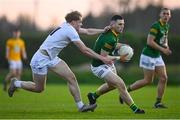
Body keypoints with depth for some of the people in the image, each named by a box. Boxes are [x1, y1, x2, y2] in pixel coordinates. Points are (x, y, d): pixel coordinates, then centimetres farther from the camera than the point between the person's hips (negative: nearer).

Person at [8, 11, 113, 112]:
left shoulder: (67, 26, 6)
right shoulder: (71, 31, -21)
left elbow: (88, 31, 19)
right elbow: (84, 50, -22)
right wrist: (102, 58, -19)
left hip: (52, 58, 9)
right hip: (41, 59, -9)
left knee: (71, 77, -4)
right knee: (39, 88, 3)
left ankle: (80, 105, -4)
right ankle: (16, 83, 26)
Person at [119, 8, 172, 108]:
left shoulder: (167, 26, 9)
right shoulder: (156, 26, -19)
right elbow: (150, 42, -25)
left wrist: (166, 46, 7)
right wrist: (163, 49, -23)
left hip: (157, 56, 8)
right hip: (149, 56, -8)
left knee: (164, 78, -1)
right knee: (148, 80, -4)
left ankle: (158, 102, 5)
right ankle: (125, 92, 11)